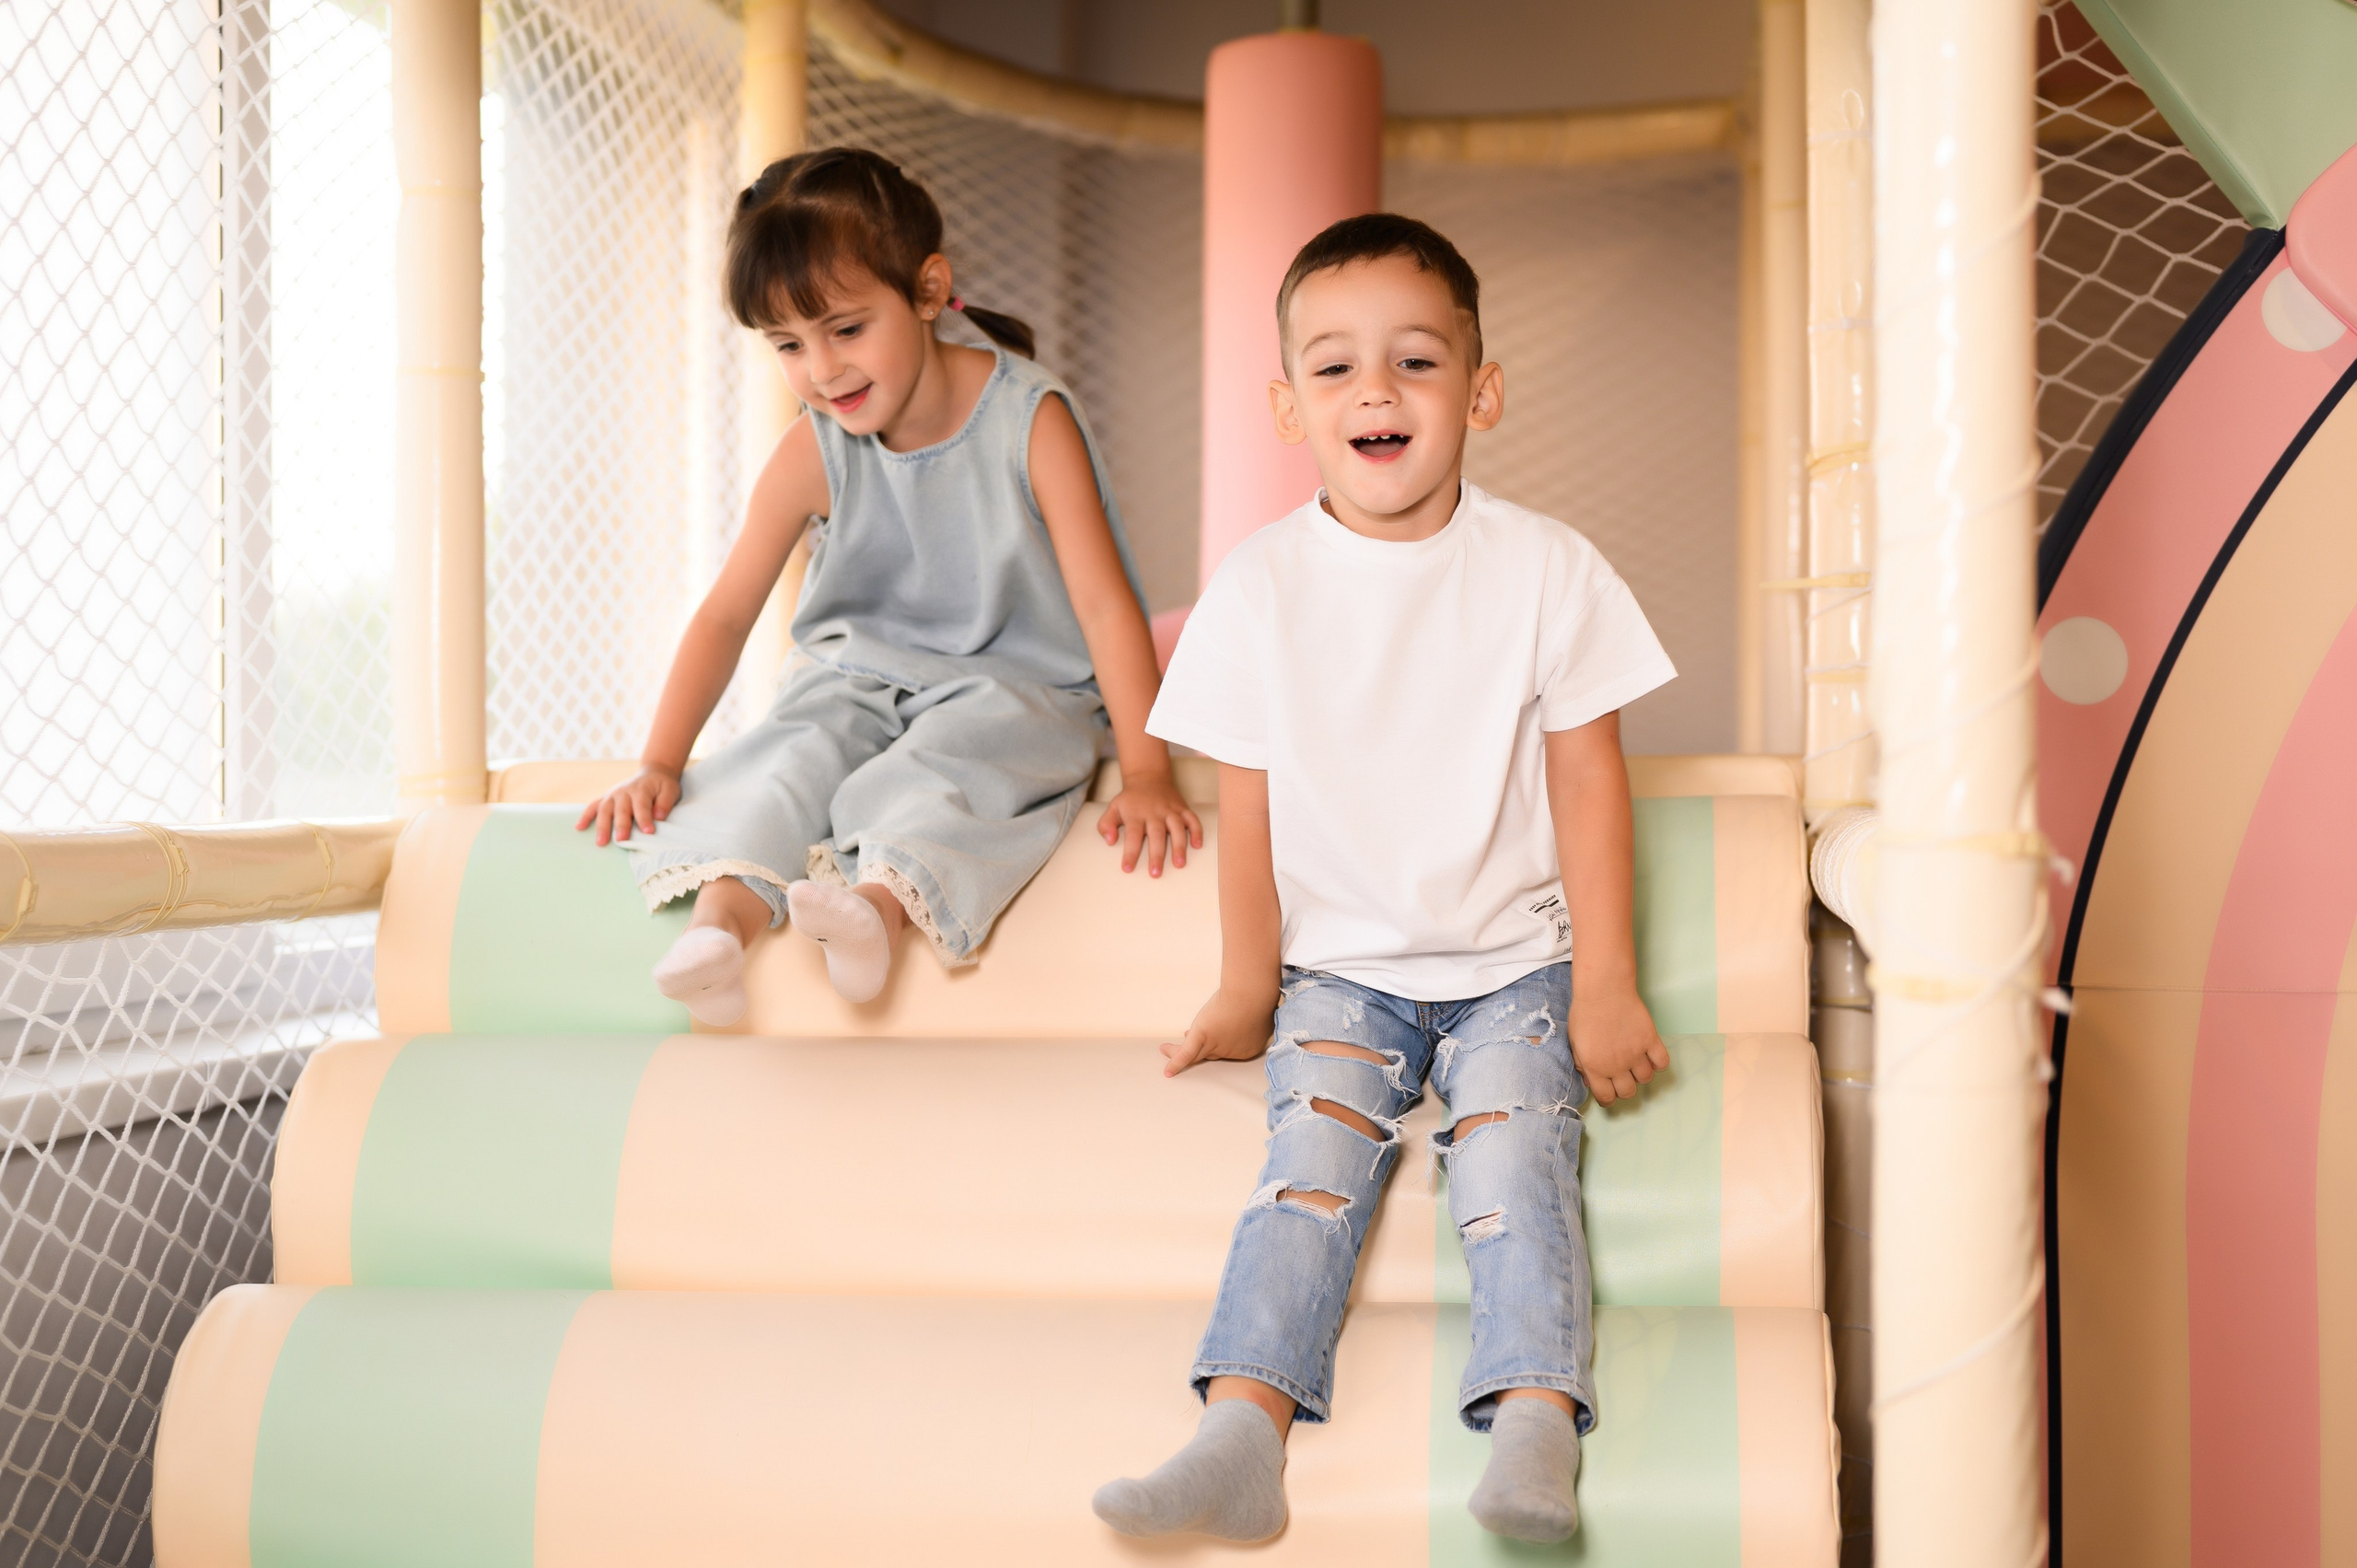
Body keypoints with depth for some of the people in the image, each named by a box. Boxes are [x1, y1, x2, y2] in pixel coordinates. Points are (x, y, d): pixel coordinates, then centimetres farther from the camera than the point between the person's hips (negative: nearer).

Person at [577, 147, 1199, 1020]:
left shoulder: (1031, 420, -14)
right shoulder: (812, 456, -7)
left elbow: (1104, 600, -16)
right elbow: (727, 613, -2)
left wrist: (1146, 772, -23)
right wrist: (660, 763, -10)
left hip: (1012, 680, -2)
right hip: (861, 669, 2)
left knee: (950, 760, -34)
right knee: (793, 750, -28)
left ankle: (882, 904, -57)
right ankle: (721, 915, -48)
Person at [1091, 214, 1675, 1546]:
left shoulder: (1547, 570, -3)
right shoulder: (1261, 587, -2)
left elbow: (1588, 781, 0)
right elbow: (1250, 807, 4)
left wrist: (1604, 984, -3)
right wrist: (1245, 990, 6)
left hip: (1514, 964, 0)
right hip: (1338, 970, 1)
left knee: (1513, 1149, -22)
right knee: (1316, 1154, -20)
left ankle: (1536, 1425, -31)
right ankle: (1242, 1433, -30)